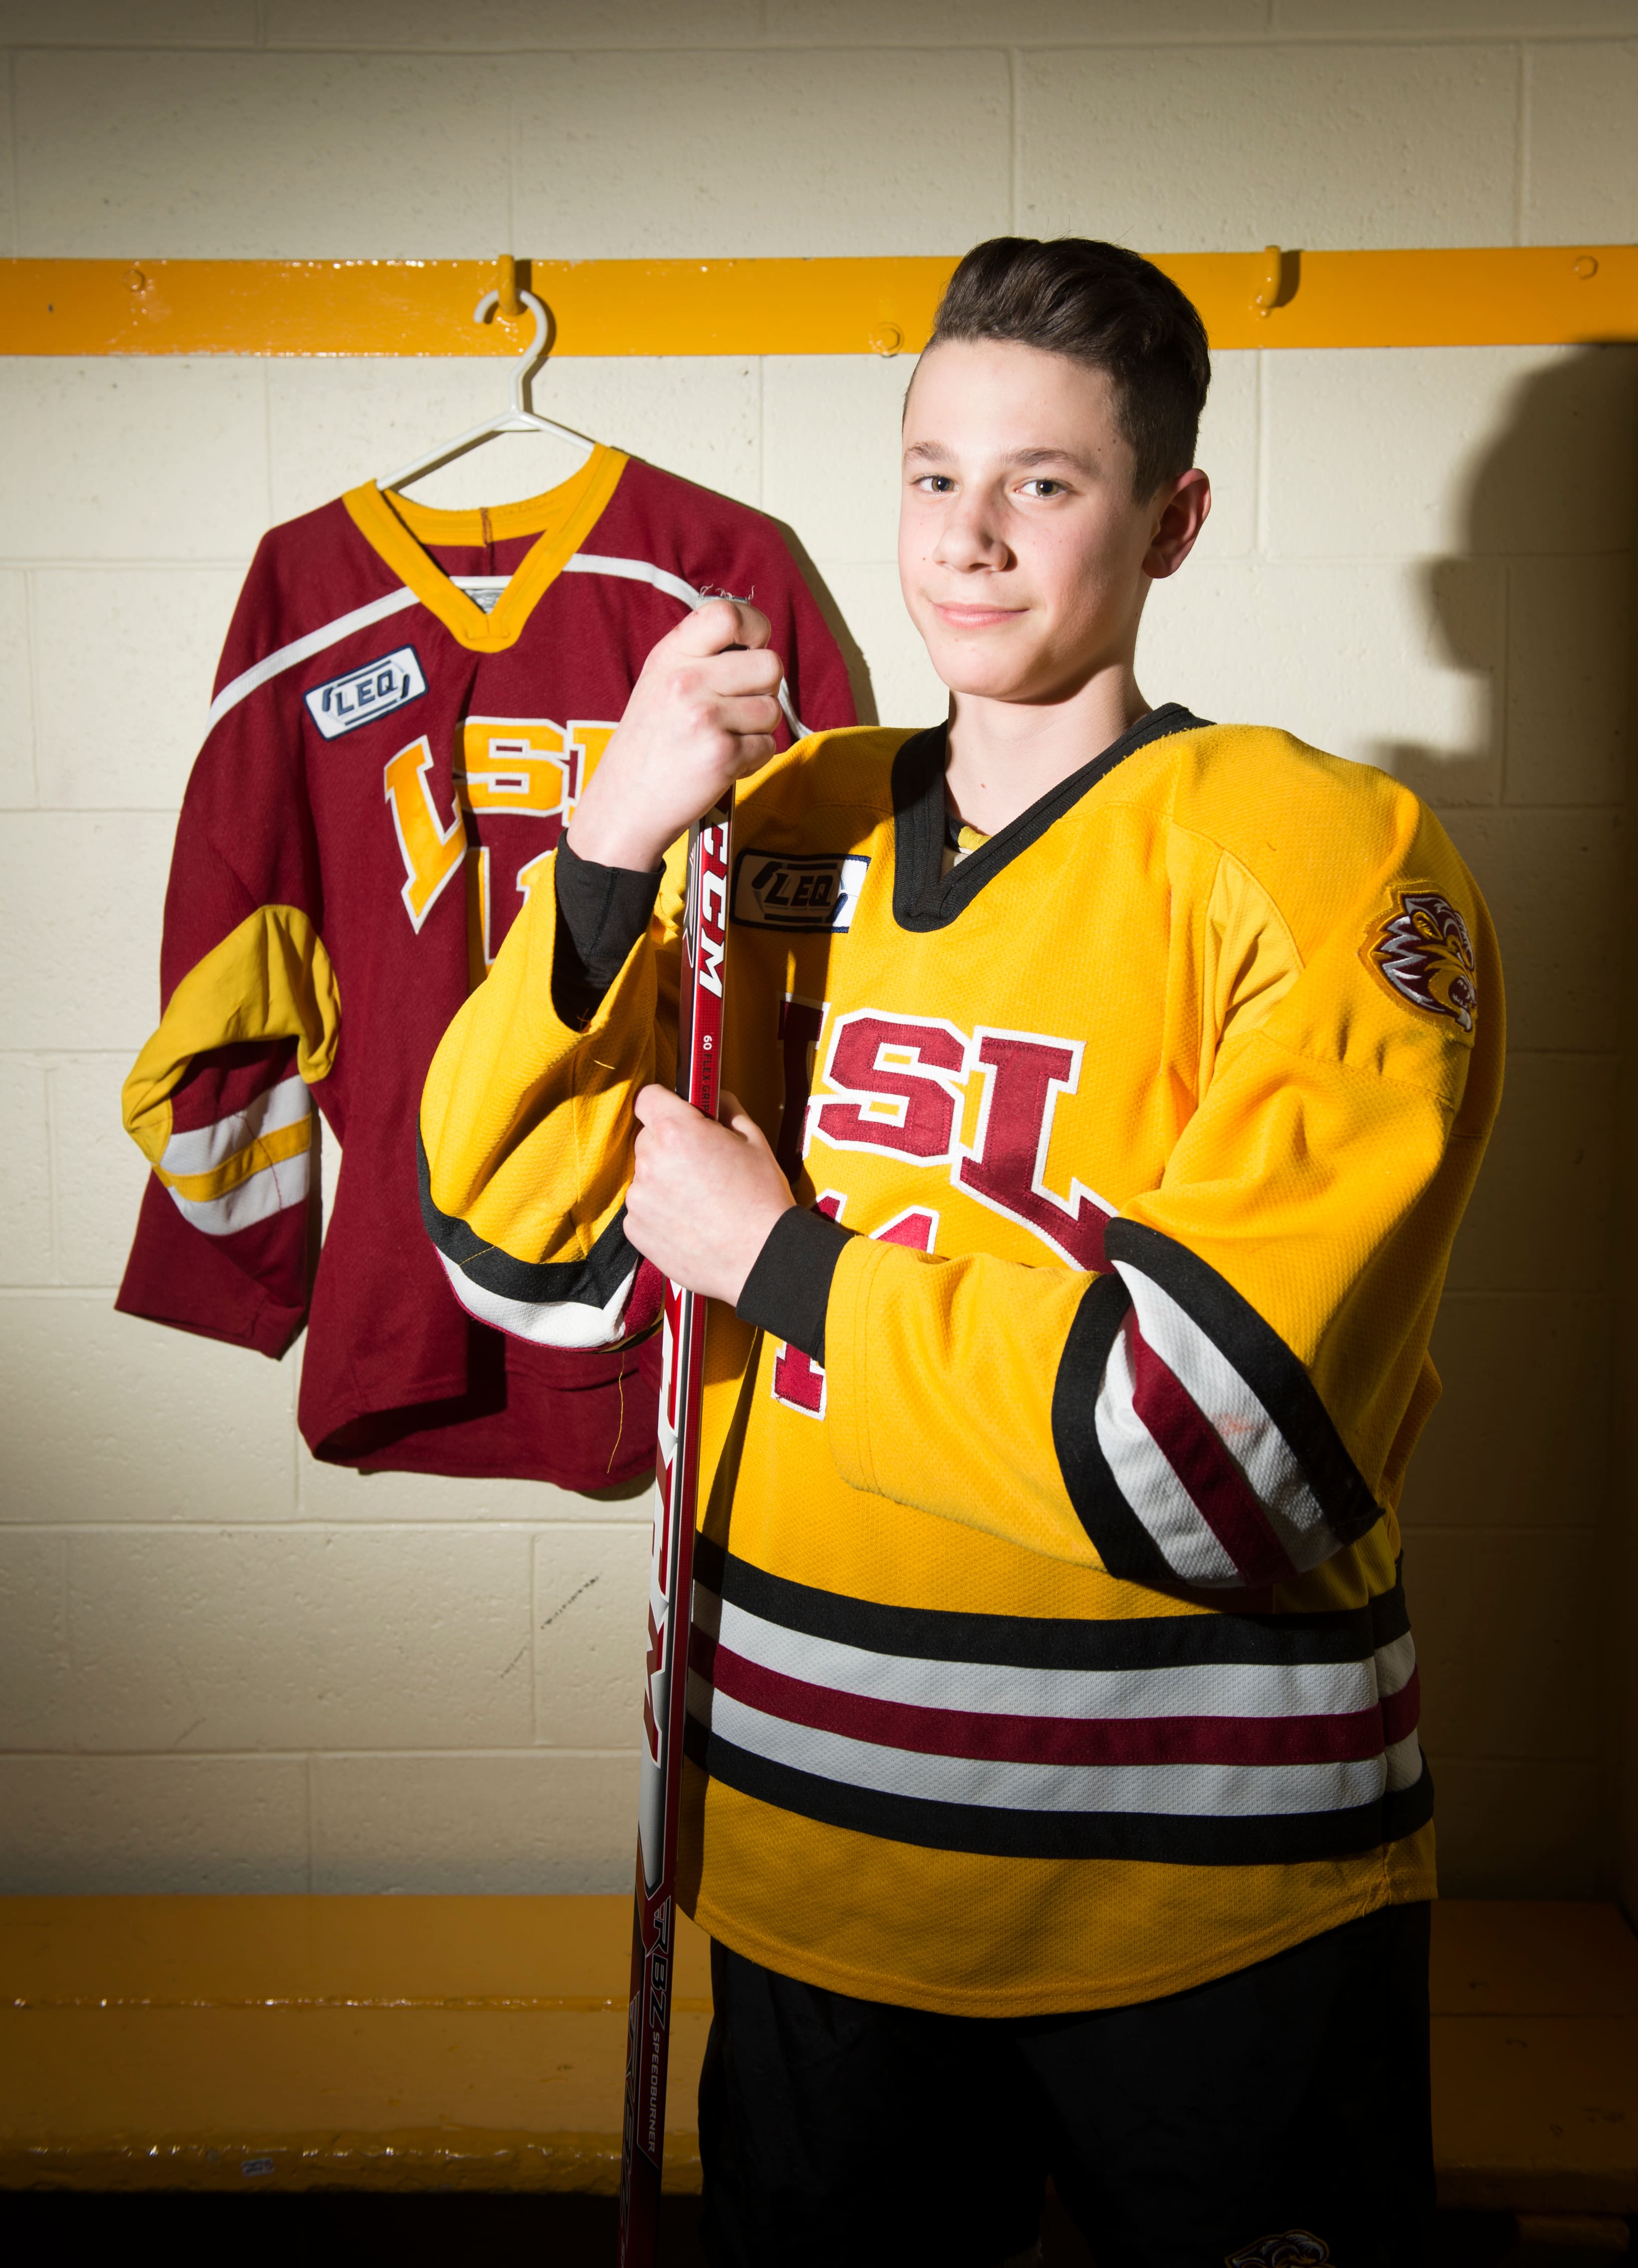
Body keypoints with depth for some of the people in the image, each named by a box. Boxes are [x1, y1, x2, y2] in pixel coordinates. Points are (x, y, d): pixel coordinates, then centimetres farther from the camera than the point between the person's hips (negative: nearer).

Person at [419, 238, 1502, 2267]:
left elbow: (1223, 1446, -21)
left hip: (1203, 1886, -3)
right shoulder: (785, 826, 2)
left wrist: (778, 1261, -15)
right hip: (799, 1834, 4)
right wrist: (606, 856, -16)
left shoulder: (1327, 862, -13)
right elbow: (530, 1246, -3)